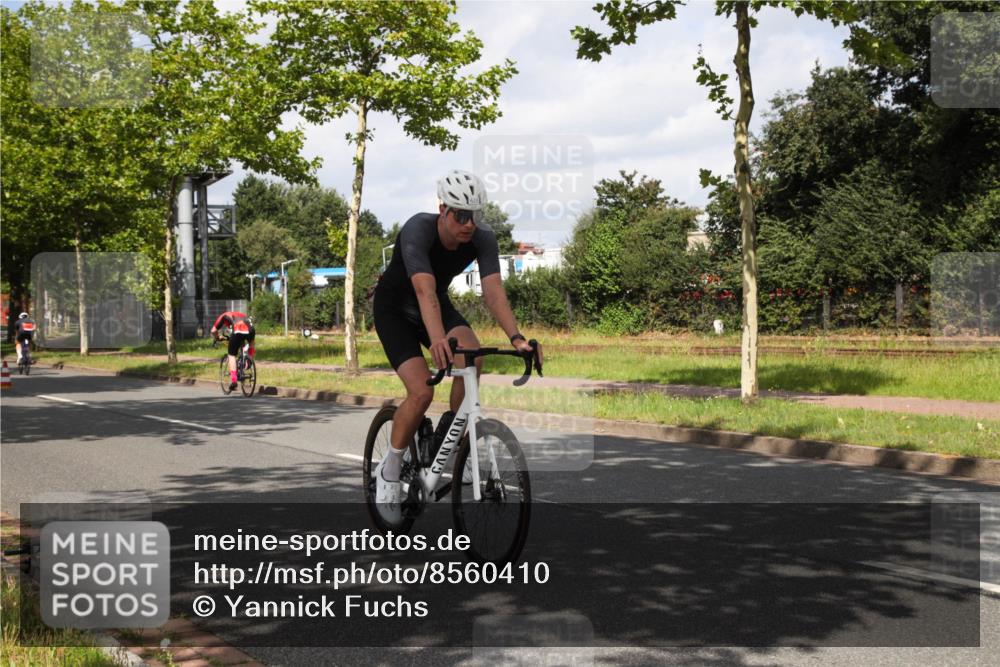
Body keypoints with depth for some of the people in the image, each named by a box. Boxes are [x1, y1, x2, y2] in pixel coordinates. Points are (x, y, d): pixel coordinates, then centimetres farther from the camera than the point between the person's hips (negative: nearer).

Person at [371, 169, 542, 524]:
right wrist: (437, 340, -62)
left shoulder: (483, 238, -20)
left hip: (439, 303, 4)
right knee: (422, 391, -22)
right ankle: (389, 469, 1)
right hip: (394, 308, -4)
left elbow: (494, 292, -28)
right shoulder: (417, 230, -33)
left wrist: (515, 338, -44)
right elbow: (425, 291, -46)